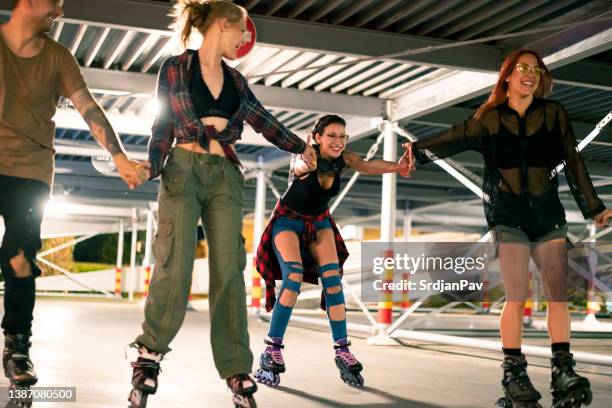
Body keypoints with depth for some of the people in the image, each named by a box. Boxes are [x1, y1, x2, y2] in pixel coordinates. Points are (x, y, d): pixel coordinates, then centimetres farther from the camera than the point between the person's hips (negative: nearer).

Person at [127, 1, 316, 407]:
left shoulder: (236, 80, 17)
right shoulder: (175, 68, 4)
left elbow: (265, 122, 26)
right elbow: (163, 129, 3)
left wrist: (302, 146, 35)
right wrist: (149, 167, -13)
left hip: (225, 177, 4)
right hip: (183, 172, -4)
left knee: (229, 273, -3)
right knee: (174, 269, -11)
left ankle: (238, 373, 1)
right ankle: (149, 356, 5)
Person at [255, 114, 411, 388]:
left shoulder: (344, 159, -15)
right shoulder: (303, 160, -27)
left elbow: (367, 166, -36)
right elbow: (301, 166, -52)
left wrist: (396, 166, -57)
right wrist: (308, 163, -78)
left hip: (319, 222, 5)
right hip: (288, 220, -4)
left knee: (333, 279, -11)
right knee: (294, 277, -23)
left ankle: (343, 352, -7)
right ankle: (272, 351, -16)